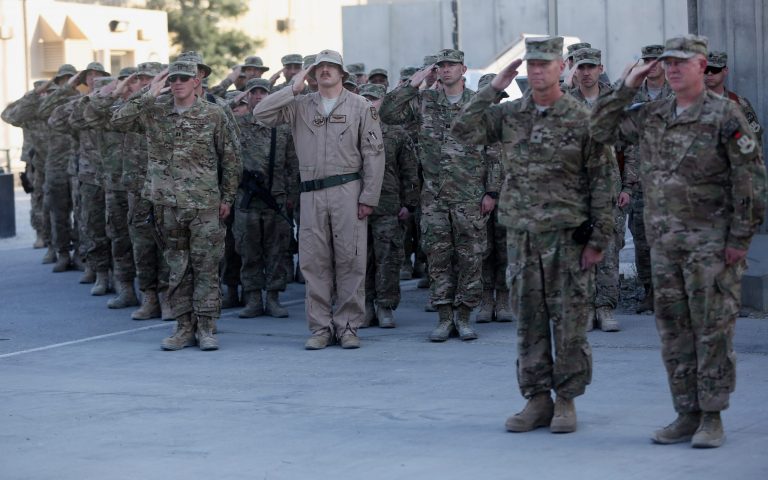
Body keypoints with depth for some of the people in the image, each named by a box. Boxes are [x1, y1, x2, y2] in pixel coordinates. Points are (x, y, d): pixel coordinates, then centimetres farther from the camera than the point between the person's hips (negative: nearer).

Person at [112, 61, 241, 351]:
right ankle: (184, 327, 14)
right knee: (177, 268, 7)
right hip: (167, 205, 2)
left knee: (206, 267, -1)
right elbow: (118, 120, -7)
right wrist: (149, 96, -11)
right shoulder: (154, 113, 6)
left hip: (205, 205, -2)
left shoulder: (214, 115, 1)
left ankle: (205, 328, 6)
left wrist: (227, 198, 2)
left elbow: (230, 159, 5)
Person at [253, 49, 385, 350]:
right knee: (314, 262, 3)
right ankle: (320, 328, 9)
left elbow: (374, 154, 1)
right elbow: (261, 114, 0)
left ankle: (348, 327, 6)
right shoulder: (300, 106, 11)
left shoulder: (360, 107, 5)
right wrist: (293, 89, -2)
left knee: (350, 260, -1)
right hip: (311, 193, 2)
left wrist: (369, 197, -6)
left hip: (348, 191, -2)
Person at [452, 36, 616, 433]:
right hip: (522, 236, 4)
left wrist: (599, 239, -8)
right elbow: (464, 130, 2)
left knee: (569, 322, 1)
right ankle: (537, 400, 15)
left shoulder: (582, 120, -4)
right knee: (529, 322, 8)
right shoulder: (510, 115, 8)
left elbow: (601, 182, -4)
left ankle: (566, 401, 10)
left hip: (568, 236, -4)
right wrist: (494, 88, -2)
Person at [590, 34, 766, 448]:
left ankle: (712, 418, 3)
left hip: (711, 241, -6)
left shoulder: (724, 115, -8)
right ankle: (687, 414, 16)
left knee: (712, 330, -3)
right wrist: (627, 87, 6)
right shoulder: (651, 117, 10)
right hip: (664, 241, 6)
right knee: (674, 330, 8)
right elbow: (601, 129, 17)